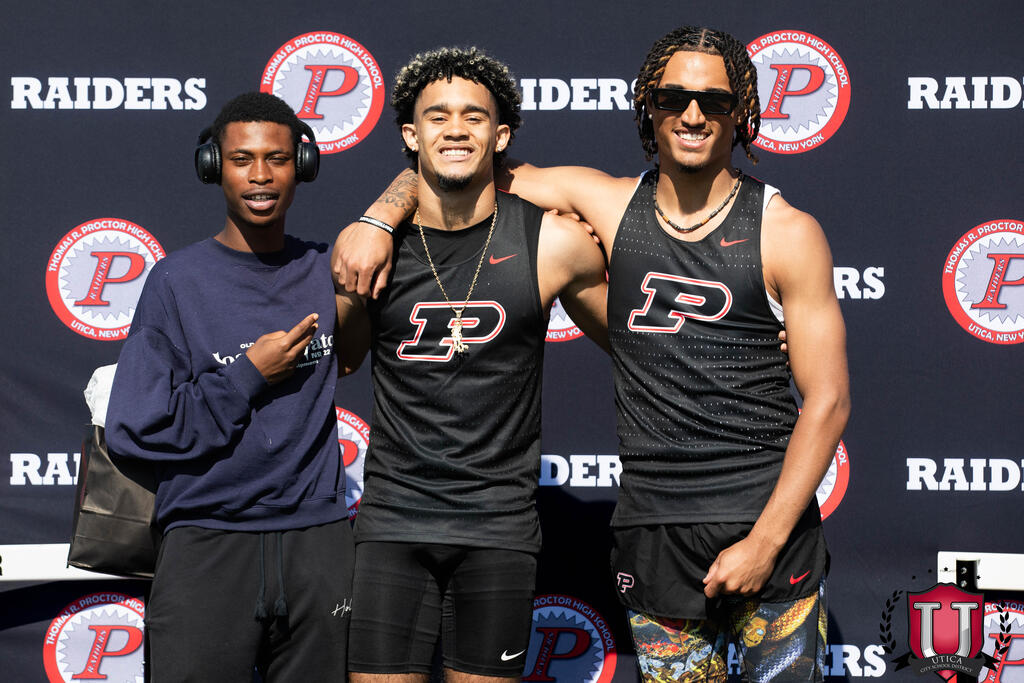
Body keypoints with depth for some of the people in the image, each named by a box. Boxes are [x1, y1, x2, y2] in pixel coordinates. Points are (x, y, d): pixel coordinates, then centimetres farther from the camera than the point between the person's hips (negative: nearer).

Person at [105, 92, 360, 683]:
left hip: (318, 543, 3)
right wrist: (247, 377, -10)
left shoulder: (329, 270, 6)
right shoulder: (179, 281, -3)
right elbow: (136, 428, -6)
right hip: (208, 548, -3)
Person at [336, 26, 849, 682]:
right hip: (652, 530, 2)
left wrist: (766, 539, -11)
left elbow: (828, 401, -4)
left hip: (768, 523, -2)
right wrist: (379, 217, -5)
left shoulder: (788, 233, -2)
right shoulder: (610, 204, 5)